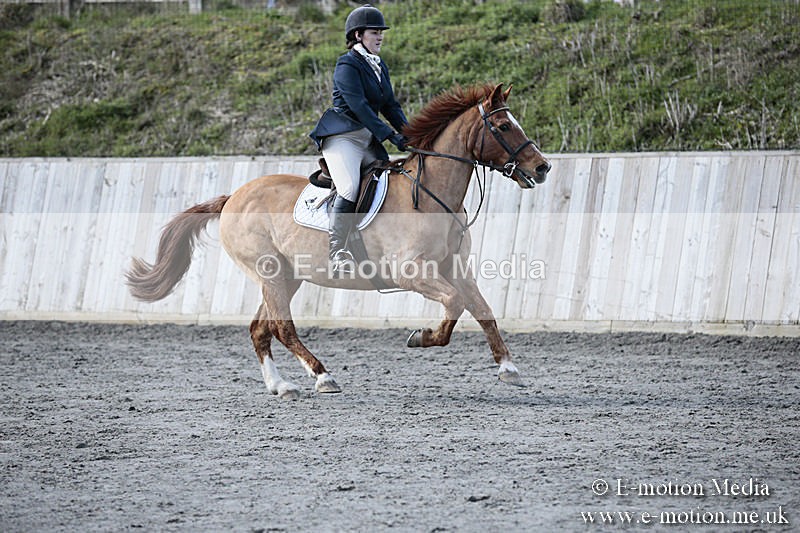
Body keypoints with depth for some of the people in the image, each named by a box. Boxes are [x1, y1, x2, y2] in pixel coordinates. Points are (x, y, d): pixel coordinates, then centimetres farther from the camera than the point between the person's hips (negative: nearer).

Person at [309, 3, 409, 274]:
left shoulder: (379, 66, 17)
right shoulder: (348, 65, -9)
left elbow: (390, 106, 17)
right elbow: (358, 106, -19)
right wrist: (390, 135, -26)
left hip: (369, 140, 9)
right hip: (343, 136, -9)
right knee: (349, 188, -27)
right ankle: (337, 253, -25)